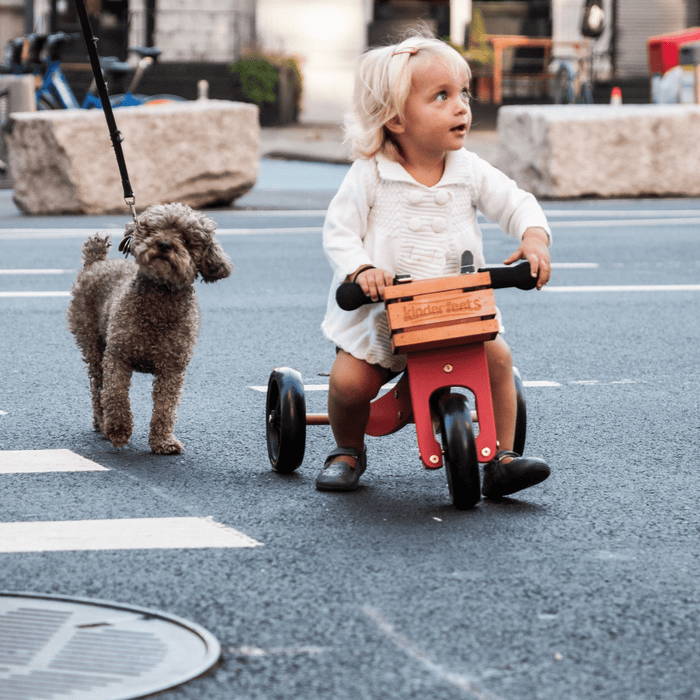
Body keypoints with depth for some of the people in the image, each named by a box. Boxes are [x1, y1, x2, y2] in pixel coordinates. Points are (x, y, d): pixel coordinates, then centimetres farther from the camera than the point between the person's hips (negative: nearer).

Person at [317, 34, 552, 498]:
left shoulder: (470, 171, -3)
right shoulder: (370, 176, -11)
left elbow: (517, 203, 1)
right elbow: (339, 232, -8)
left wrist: (534, 237, -20)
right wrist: (360, 270, -27)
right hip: (380, 313, -2)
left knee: (497, 357, -19)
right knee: (349, 382, -16)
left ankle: (501, 459, -7)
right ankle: (349, 451, 16)